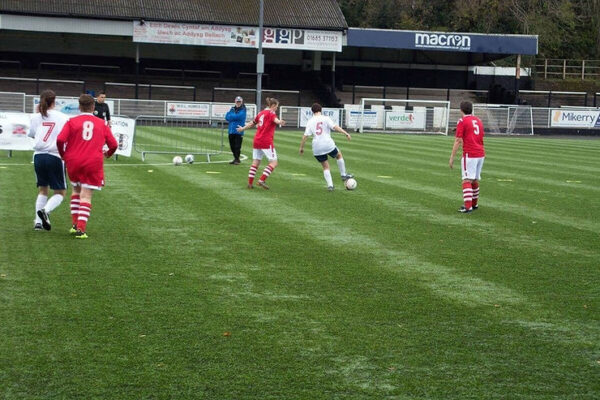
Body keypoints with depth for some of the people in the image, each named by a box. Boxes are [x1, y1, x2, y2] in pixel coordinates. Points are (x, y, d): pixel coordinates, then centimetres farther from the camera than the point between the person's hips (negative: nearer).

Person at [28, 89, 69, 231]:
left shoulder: (36, 117, 4)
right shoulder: (63, 118, -2)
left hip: (39, 156, 3)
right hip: (55, 156, -3)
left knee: (42, 189, 19)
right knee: (60, 193, 7)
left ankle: (38, 221, 8)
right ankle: (46, 210, -22)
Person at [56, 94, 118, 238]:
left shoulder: (72, 122, 4)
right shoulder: (102, 124, 8)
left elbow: (60, 140, -9)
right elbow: (113, 145, 9)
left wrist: (63, 154, 10)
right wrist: (108, 154, 31)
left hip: (73, 162, 1)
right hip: (94, 162, -1)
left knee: (76, 190, 22)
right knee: (86, 195, -1)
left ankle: (75, 225, 19)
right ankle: (81, 229, -13)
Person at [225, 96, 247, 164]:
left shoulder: (243, 110, -2)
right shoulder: (232, 109, 14)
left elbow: (238, 116, -17)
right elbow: (227, 117, 5)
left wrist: (231, 116, -2)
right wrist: (234, 117, -10)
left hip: (239, 131, -6)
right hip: (231, 131, 6)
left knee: (237, 146, -7)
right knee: (232, 146, 10)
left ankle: (237, 159, 1)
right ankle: (235, 158, 21)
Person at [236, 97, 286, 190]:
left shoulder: (261, 113, 17)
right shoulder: (271, 113, -5)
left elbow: (252, 123, 30)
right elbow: (275, 120, -30)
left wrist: (243, 128, 48)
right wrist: (280, 122, -53)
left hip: (256, 141, 8)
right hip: (266, 142, -8)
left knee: (255, 162, 13)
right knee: (273, 162, -5)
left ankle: (250, 183, 11)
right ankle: (262, 180, -15)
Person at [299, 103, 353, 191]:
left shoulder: (310, 122, 6)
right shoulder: (325, 119, -1)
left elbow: (305, 136, 1)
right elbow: (335, 127, -14)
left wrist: (301, 148, 9)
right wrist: (346, 133, -14)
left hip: (317, 148, 2)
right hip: (328, 145, -2)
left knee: (325, 167, 14)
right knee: (339, 155, 26)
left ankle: (330, 185, 4)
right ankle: (343, 175, 27)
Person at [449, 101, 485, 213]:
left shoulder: (462, 121, -5)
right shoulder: (478, 121, 16)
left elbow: (458, 141, -9)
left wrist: (452, 157, -7)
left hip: (469, 154, -7)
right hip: (480, 153, 7)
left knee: (467, 180, -9)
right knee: (475, 180, 18)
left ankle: (467, 206, -18)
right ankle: (474, 204, 28)